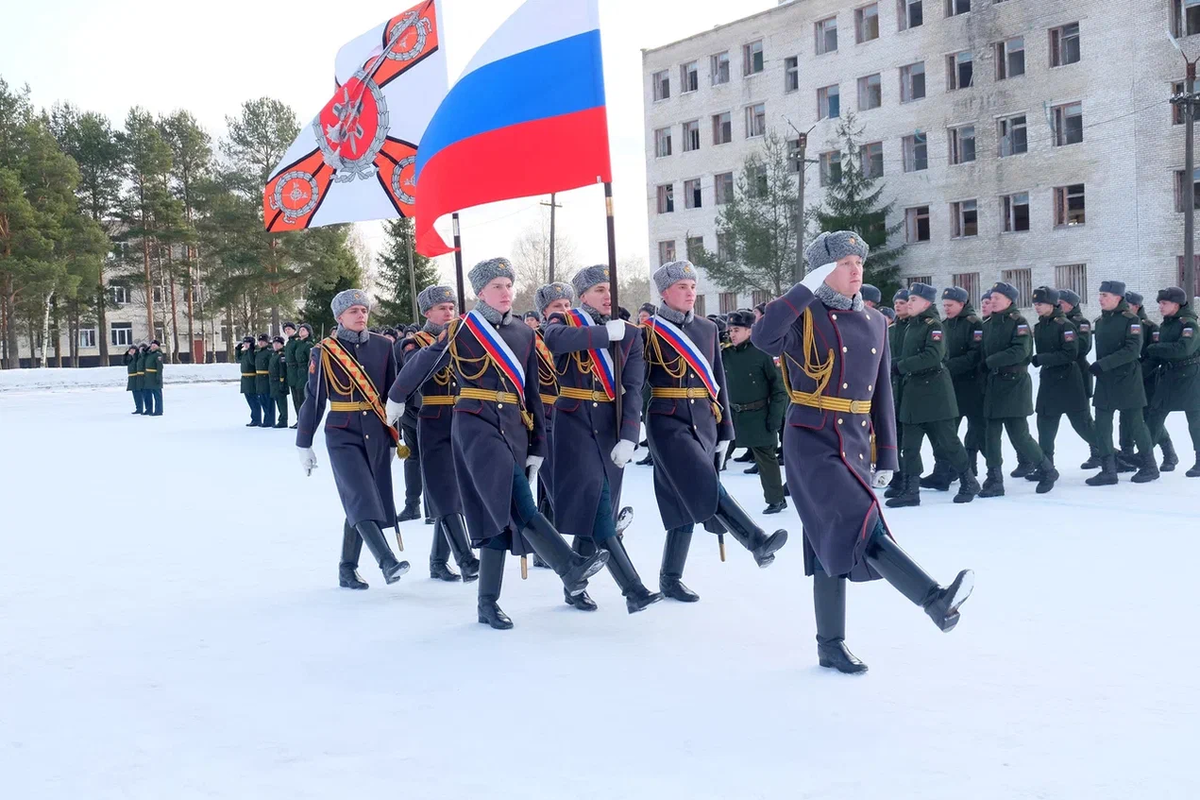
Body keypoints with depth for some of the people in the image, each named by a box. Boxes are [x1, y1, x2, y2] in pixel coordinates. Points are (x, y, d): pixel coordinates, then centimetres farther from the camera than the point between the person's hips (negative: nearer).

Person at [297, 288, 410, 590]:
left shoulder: (383, 346, 6)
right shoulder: (323, 352, -1)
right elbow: (313, 399, 2)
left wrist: (393, 438, 12)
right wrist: (303, 444, 3)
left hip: (376, 435, 3)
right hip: (342, 435, -3)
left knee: (359, 504, 7)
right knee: (360, 498, -17)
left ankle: (348, 569, 16)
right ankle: (387, 561, -26)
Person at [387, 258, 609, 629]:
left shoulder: (525, 333, 13)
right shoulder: (462, 330, 0)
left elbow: (532, 393, 14)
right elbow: (421, 363, 14)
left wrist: (537, 447, 11)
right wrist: (396, 398, 27)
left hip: (513, 428, 5)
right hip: (476, 424, -5)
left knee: (499, 512, 4)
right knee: (517, 503, -23)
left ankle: (488, 603, 10)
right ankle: (572, 568, -30)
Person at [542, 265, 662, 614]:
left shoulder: (629, 334, 8)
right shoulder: (564, 321, 2)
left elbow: (632, 390, -2)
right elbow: (555, 339, -25)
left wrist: (628, 437, -14)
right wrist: (606, 332, -21)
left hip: (611, 428, 4)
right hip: (574, 424, -3)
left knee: (592, 511, 6)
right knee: (596, 506, -14)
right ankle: (634, 590, -16)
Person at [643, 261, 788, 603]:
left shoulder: (707, 329, 12)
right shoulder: (649, 330, -2)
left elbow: (717, 382, 14)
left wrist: (724, 431, 12)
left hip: (703, 422, 5)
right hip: (668, 422, -5)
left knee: (688, 500, 6)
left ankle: (671, 578, 14)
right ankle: (758, 542, -28)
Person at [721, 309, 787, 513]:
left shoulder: (762, 353, -11)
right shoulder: (725, 354, 2)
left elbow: (779, 385, -10)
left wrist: (775, 416, -13)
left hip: (757, 415, -5)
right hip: (731, 414, 5)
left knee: (765, 457, 4)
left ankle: (776, 499, 16)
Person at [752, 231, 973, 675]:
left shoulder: (875, 322, 11)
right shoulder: (805, 317, -7)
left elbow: (881, 395, 14)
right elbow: (761, 337, -30)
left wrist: (886, 457, 12)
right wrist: (808, 287, -26)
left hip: (856, 442, 6)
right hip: (812, 442, -6)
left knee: (834, 541, 11)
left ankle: (831, 646, 18)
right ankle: (934, 599, -29)